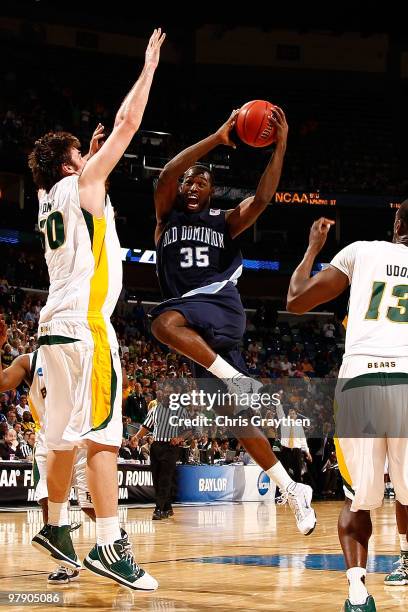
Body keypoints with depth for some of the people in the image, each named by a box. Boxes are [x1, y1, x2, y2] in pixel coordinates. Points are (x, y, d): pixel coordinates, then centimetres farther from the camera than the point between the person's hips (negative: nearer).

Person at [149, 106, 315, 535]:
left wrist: (280, 147, -13)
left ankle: (238, 380, -36)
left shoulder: (225, 222, 14)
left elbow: (262, 198, -3)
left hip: (220, 306, -3)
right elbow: (166, 175, -2)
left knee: (165, 322, -36)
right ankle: (290, 489, 2)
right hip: (188, 313, 3)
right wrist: (217, 138, -10)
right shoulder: (167, 217, 16)